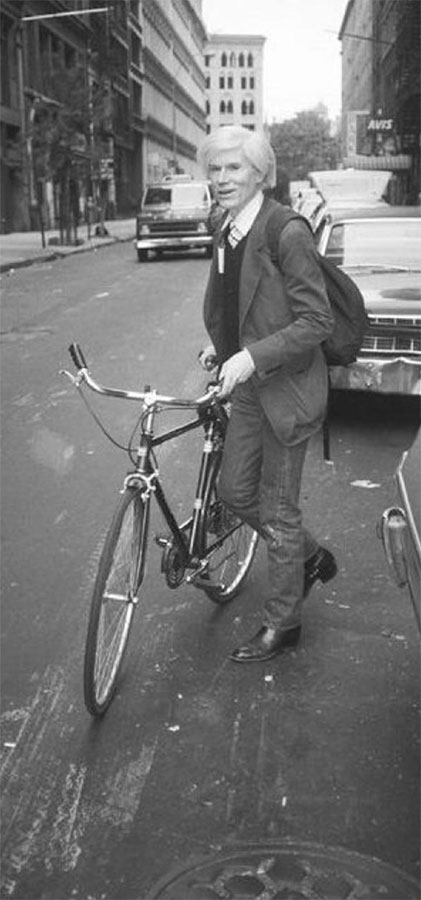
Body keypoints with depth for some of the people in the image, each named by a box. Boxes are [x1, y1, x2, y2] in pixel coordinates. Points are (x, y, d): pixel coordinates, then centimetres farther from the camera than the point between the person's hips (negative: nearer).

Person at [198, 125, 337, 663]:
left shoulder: (288, 233, -19)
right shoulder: (225, 232, 7)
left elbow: (316, 321, -21)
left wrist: (252, 355, -28)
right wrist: (221, 346, 11)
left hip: (286, 387, -8)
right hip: (247, 384, 8)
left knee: (278, 510, 3)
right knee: (235, 491, 15)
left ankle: (281, 623, 22)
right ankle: (311, 557, 40)